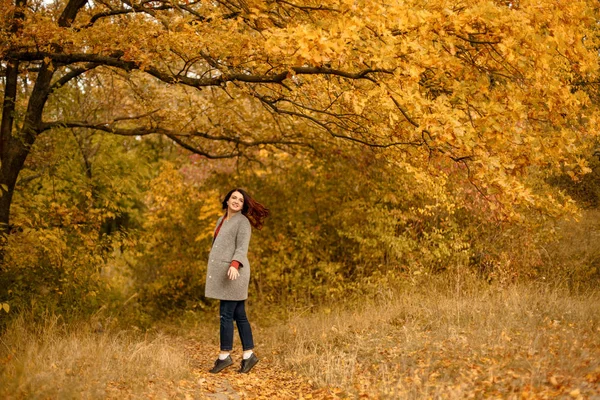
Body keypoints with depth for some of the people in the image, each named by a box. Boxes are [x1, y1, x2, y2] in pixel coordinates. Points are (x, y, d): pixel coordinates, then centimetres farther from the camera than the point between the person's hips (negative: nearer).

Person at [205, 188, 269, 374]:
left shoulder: (243, 221, -5)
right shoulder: (221, 220, 19)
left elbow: (242, 247, -16)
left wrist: (234, 265, -33)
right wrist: (212, 272, 26)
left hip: (233, 272, -8)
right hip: (222, 273, 8)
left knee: (226, 314, -7)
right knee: (238, 315, 8)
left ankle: (224, 355, -1)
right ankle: (248, 355, 11)